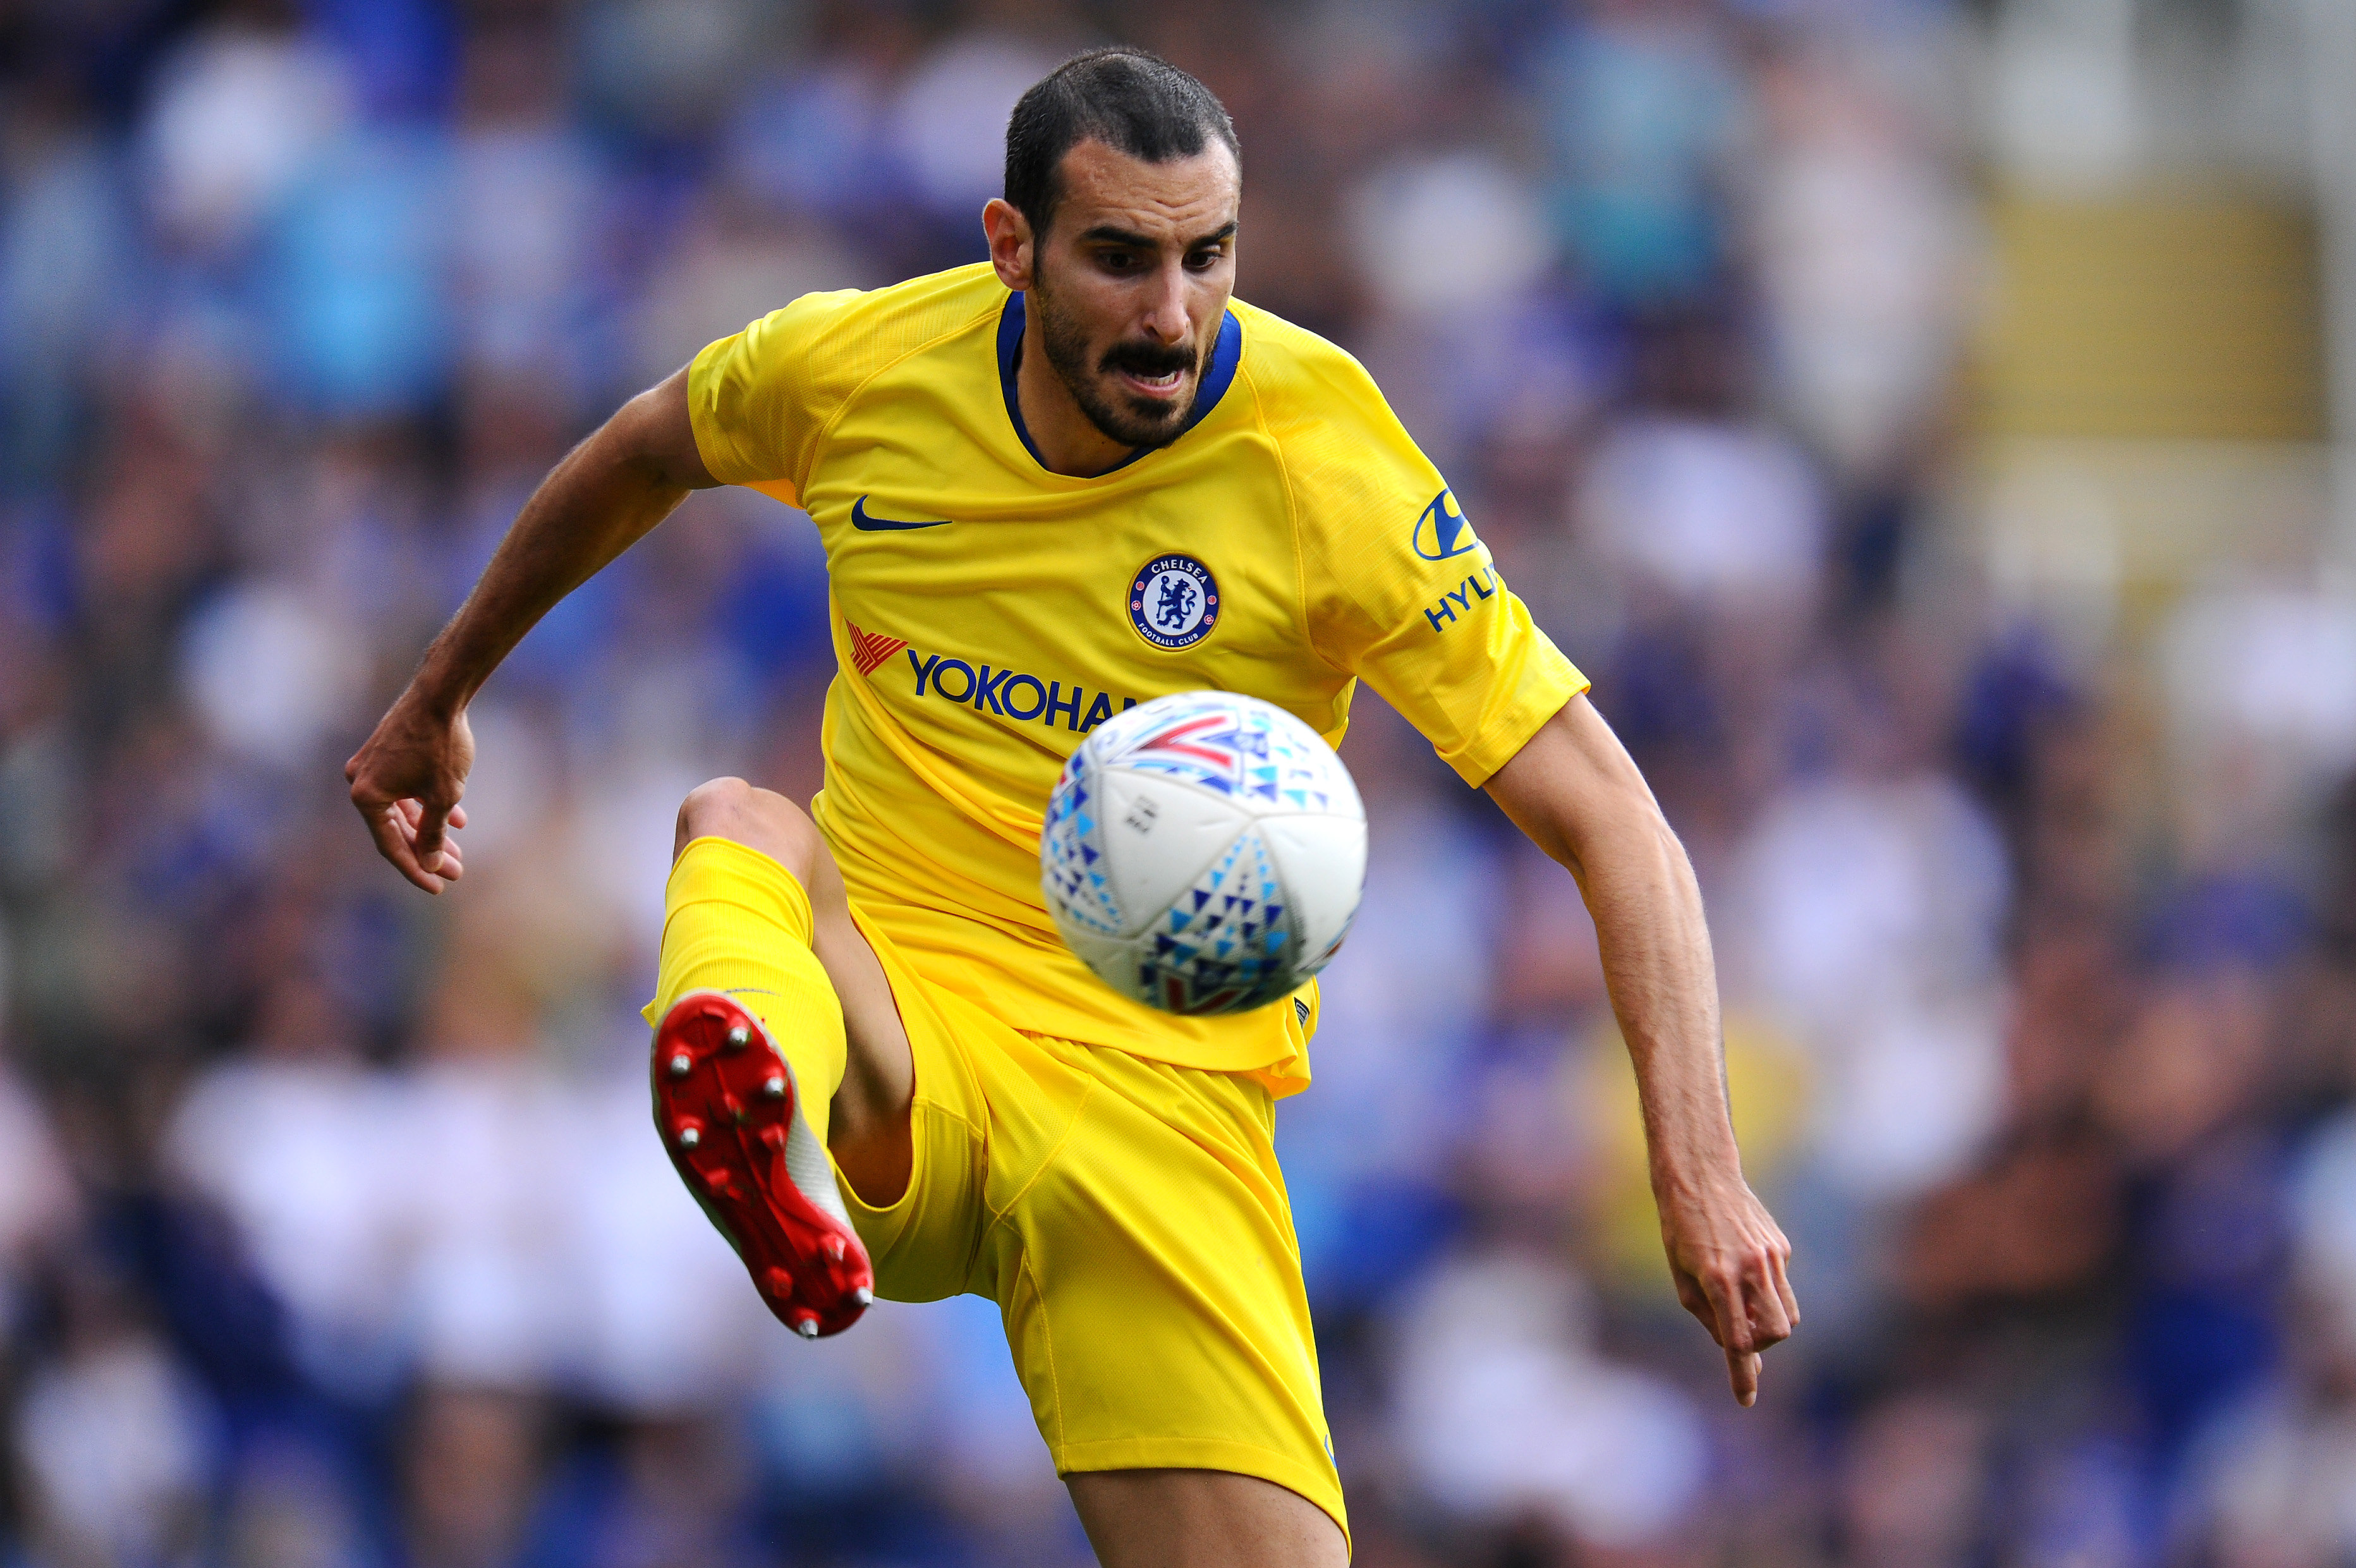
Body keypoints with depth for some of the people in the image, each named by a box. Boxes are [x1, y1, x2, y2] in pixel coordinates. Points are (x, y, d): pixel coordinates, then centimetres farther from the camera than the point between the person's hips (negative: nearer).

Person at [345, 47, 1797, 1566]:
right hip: (886, 994, 1)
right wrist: (438, 701, 34)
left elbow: (1608, 816, -12)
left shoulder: (1322, 460, -10)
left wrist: (1698, 1167, -24)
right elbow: (642, 456, 22)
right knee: (739, 826, -35)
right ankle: (775, 1134, -66)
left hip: (1156, 1077, -1)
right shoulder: (862, 369, -2)